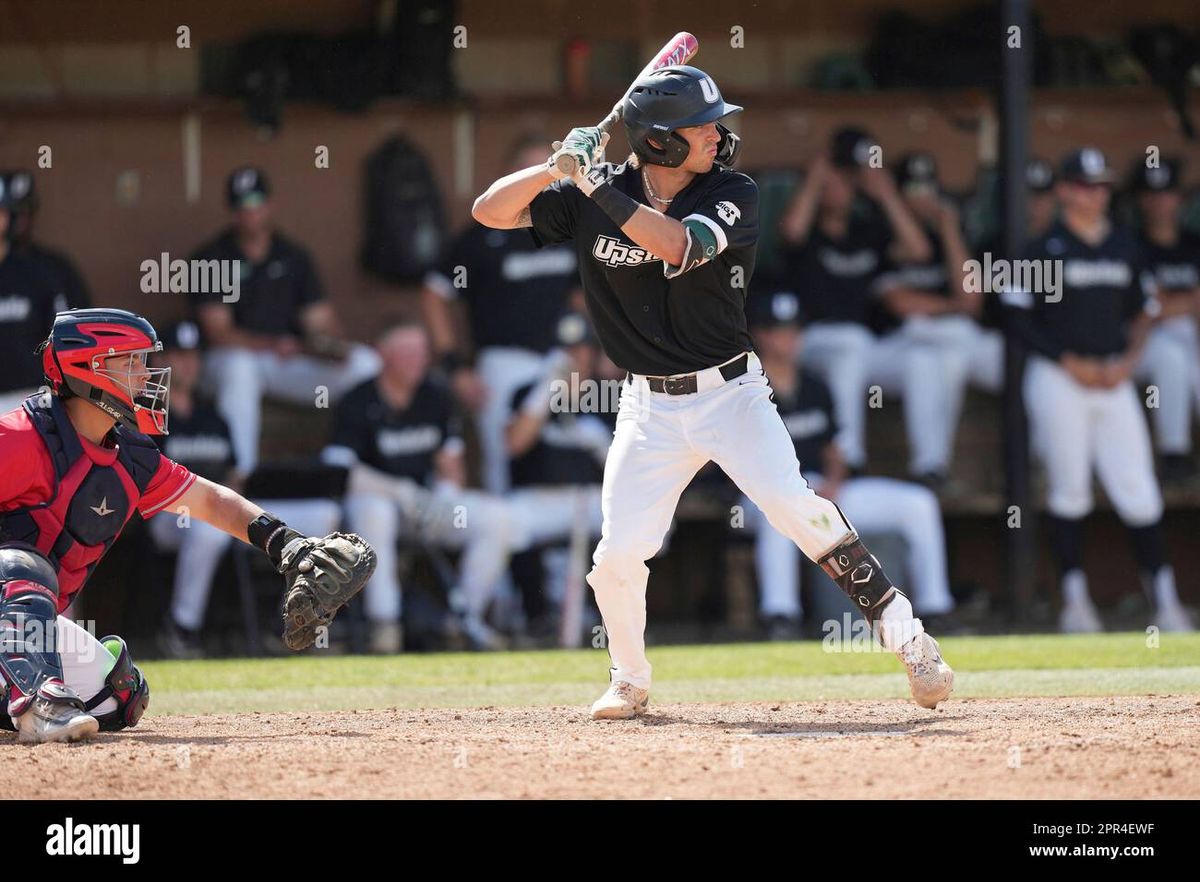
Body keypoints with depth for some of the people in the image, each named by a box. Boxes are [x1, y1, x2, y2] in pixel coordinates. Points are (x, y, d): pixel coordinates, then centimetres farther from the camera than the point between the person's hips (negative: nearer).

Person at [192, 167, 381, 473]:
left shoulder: (293, 256, 10)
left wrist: (334, 343, -19)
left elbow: (320, 318, 5)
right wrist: (272, 346, -28)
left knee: (366, 364, -14)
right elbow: (218, 331, -14)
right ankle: (241, 475, -40)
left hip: (291, 362, 4)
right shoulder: (212, 259, -5)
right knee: (239, 367, -41)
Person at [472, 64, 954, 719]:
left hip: (730, 394, -2)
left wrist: (597, 182, -27)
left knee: (797, 509, -20)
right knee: (618, 554, -8)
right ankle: (629, 682, 18)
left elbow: (676, 245, -28)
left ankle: (907, 639, -13)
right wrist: (557, 168, -20)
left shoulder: (733, 195, -9)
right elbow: (489, 211, -3)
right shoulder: (589, 197, -3)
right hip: (650, 408, 2)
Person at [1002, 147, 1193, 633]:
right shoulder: (1045, 248, -3)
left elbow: (1142, 313, 17)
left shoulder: (1125, 247, 11)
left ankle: (1164, 598, 0)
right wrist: (1072, 363, -10)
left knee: (1138, 492, -3)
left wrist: (1127, 361, 0)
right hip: (1058, 376, -3)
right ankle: (1074, 598, 6)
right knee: (1069, 488, -1)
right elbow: (1021, 318, -5)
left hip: (1113, 377, 4)